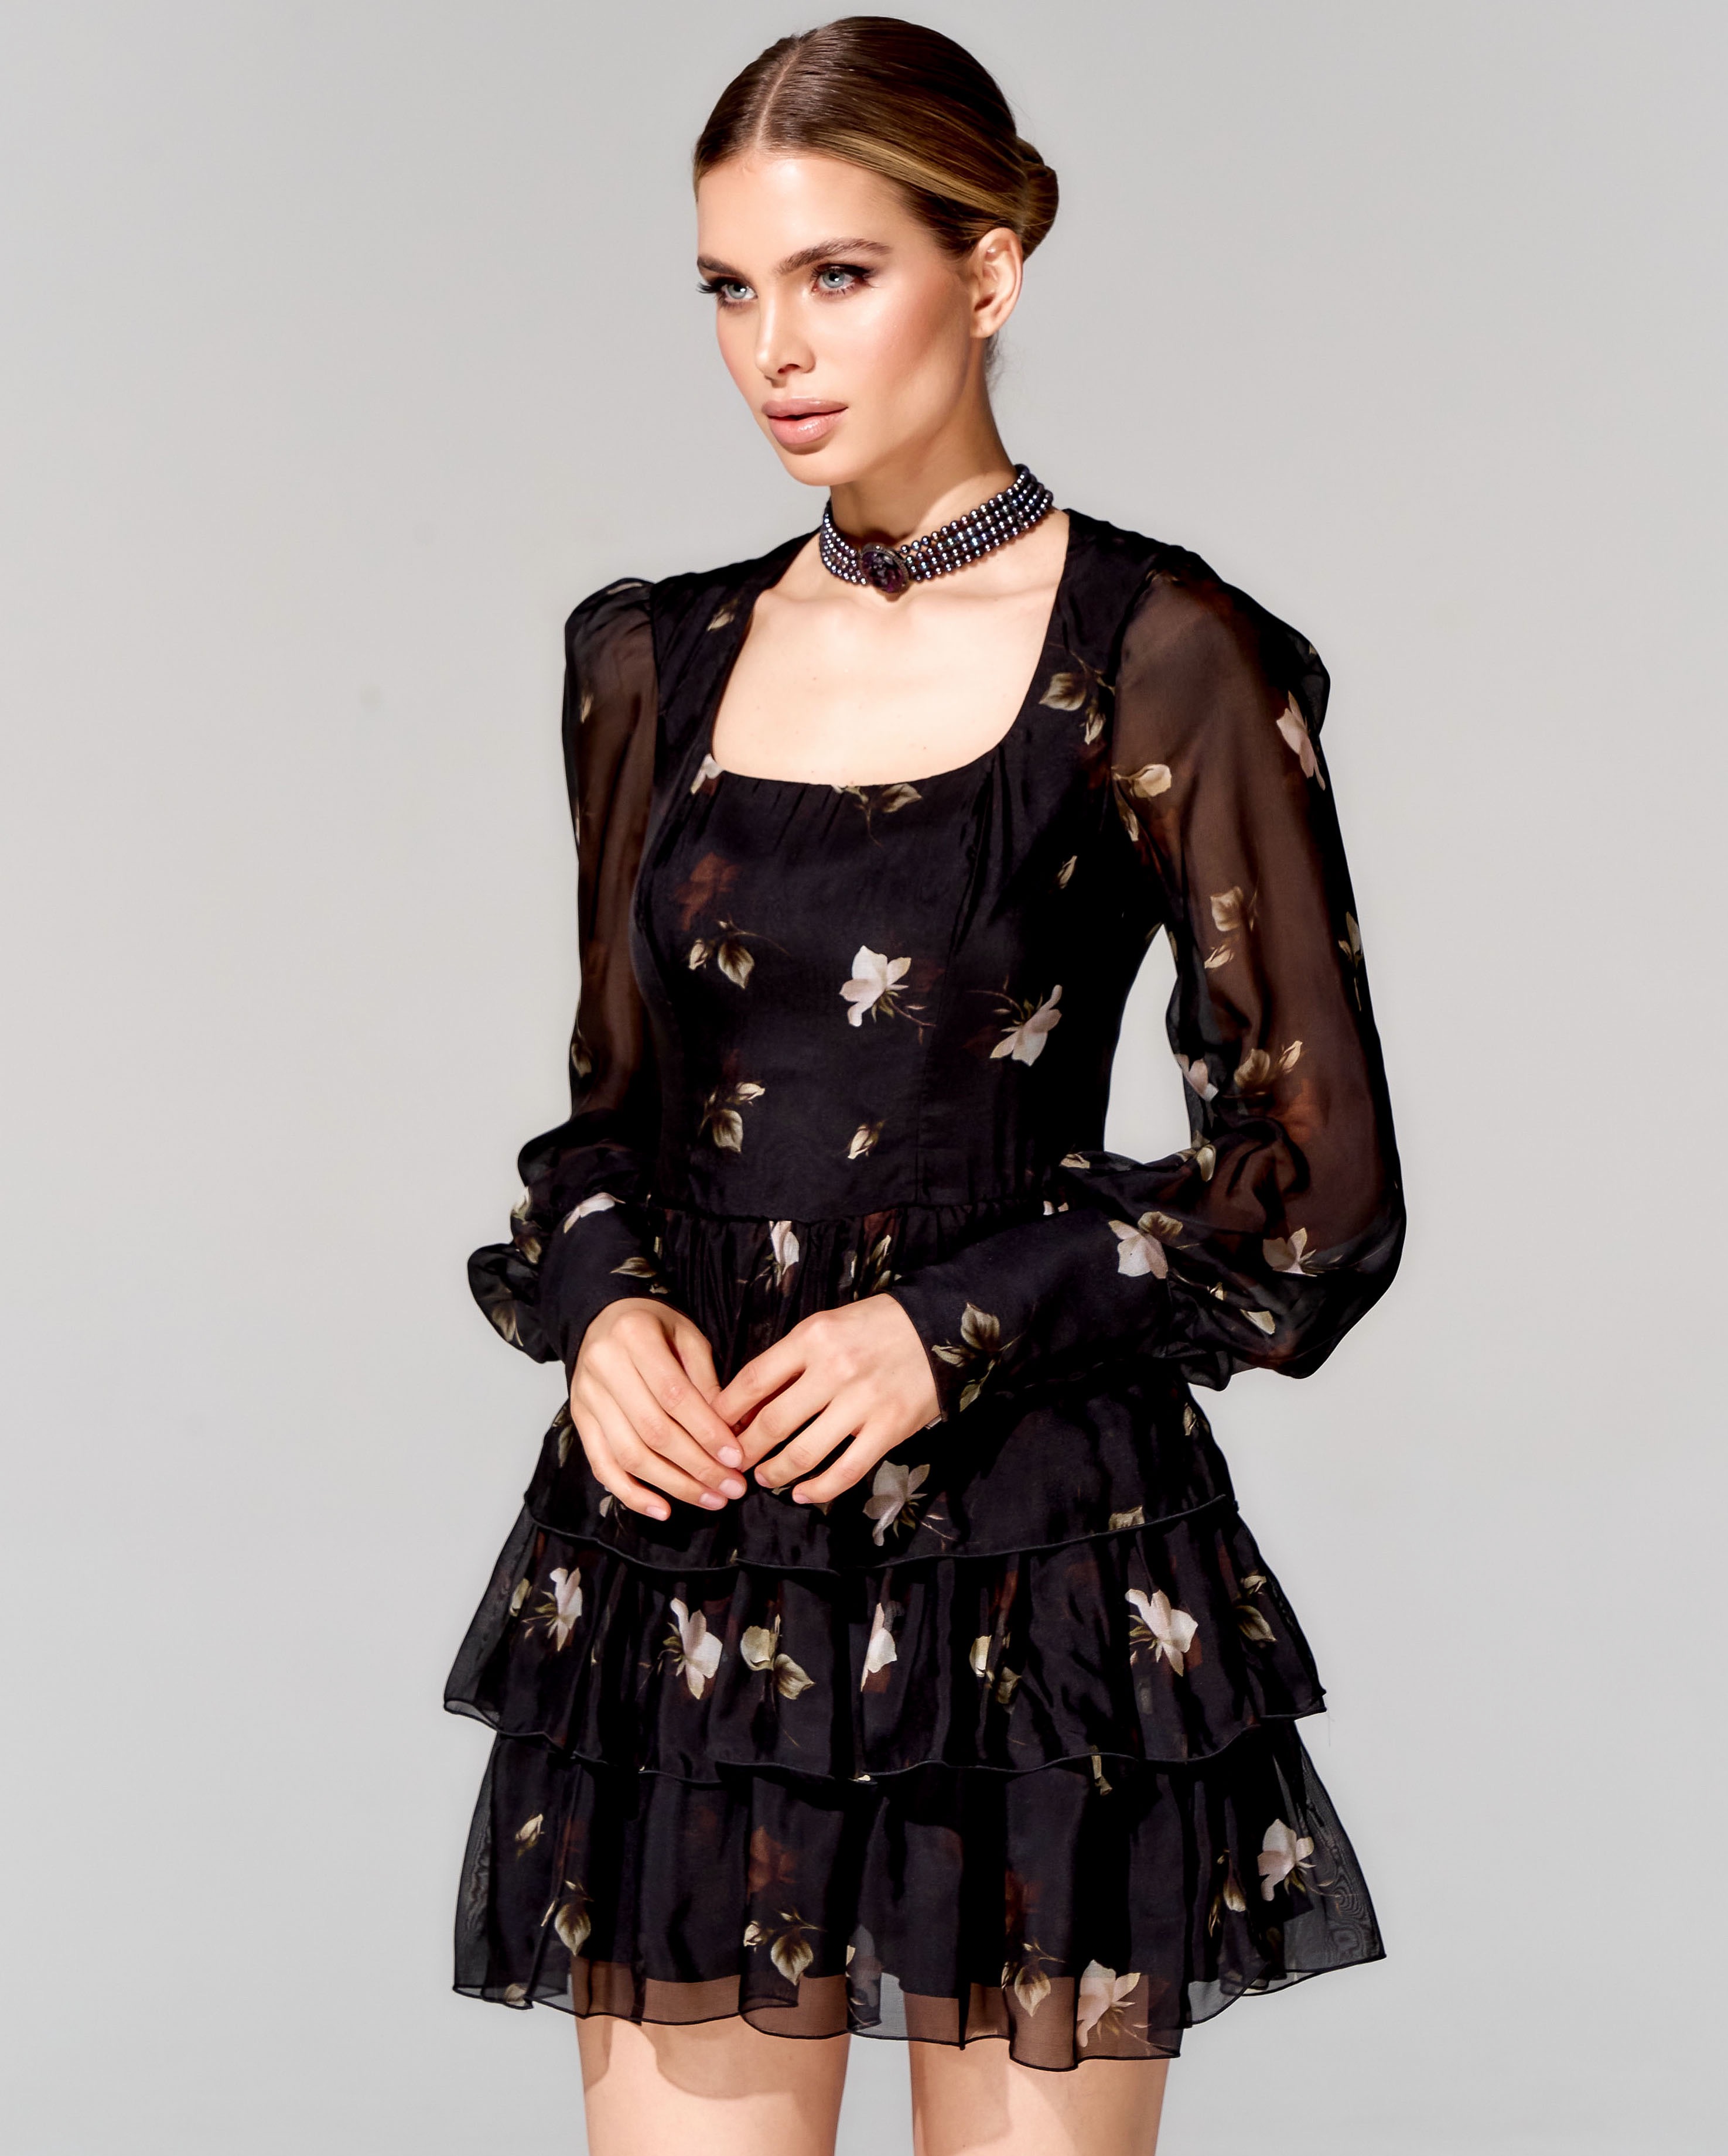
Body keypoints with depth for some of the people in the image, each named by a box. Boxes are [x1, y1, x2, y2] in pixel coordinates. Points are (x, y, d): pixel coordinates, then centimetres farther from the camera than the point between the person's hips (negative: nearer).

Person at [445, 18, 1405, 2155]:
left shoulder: (1158, 662, -5)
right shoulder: (657, 661, 10)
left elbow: (1319, 1189, -3)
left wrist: (954, 1328, -13)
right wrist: (598, 1300, -2)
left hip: (1030, 1556, -4)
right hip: (683, 1541, 4)